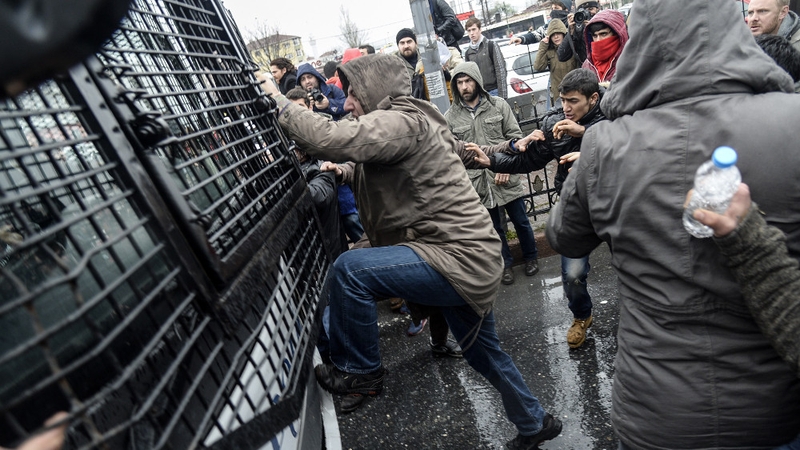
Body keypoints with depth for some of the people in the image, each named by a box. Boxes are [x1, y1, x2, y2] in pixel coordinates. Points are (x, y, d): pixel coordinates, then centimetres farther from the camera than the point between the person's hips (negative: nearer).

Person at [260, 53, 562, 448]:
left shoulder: (399, 122, -16)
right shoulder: (405, 120, 16)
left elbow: (331, 139, -28)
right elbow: (377, 175, 24)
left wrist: (279, 102, -15)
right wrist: (342, 172, 9)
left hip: (461, 260, -11)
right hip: (469, 258, 11)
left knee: (349, 269, -19)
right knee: (484, 353, 26)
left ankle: (359, 372, 0)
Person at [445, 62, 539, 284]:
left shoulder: (498, 105, -1)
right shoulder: (450, 116, 0)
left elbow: (515, 136, -1)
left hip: (506, 177, 0)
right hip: (478, 182, 0)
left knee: (520, 221, 14)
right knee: (494, 228, 14)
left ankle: (531, 256, 38)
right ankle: (506, 264, 35)